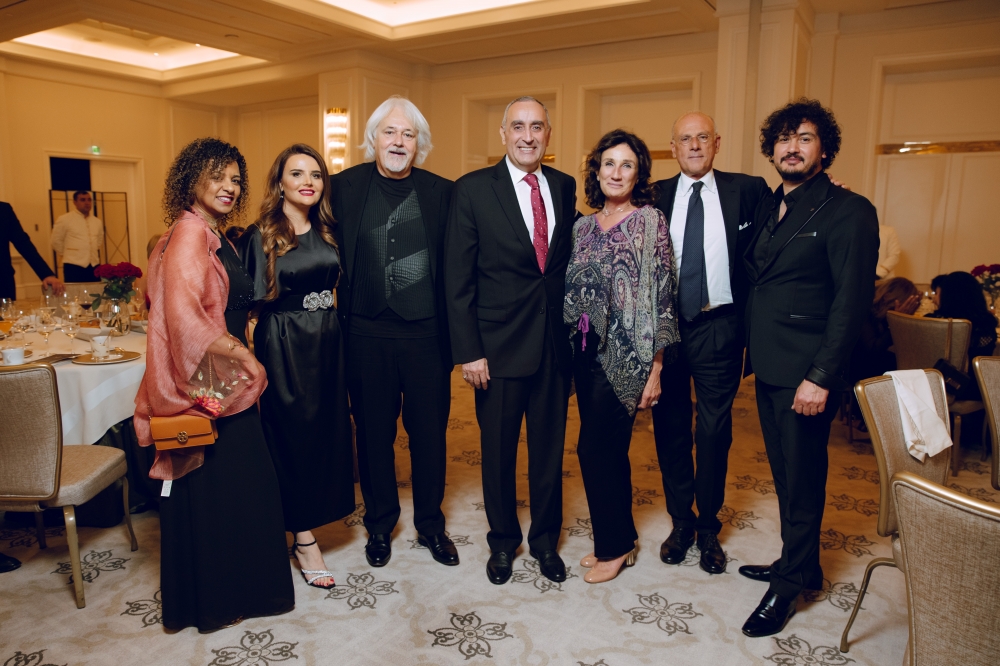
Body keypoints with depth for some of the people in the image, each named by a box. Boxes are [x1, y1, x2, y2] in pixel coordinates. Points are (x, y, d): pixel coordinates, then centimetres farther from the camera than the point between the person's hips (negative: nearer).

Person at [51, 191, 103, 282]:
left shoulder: (97, 222, 12)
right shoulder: (64, 219, -2)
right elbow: (56, 242, 4)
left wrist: (92, 253, 15)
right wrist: (70, 254, 8)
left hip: (94, 266, 5)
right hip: (74, 267, -4)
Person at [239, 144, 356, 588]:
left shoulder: (328, 231, 6)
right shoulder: (261, 237, -8)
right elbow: (247, 301, -10)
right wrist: (246, 358, -13)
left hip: (328, 342, 5)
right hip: (283, 346, -5)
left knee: (328, 431, 11)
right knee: (293, 435, 4)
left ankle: (308, 515, 32)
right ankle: (304, 540, 16)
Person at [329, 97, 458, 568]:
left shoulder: (441, 192, 2)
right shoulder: (344, 187, 2)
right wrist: (340, 315, -3)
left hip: (428, 335, 0)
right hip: (367, 335, 0)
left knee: (430, 433, 11)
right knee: (373, 434, 13)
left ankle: (430, 526, 32)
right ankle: (379, 526, 33)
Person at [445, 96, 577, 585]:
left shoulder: (565, 187, 6)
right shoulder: (472, 190, -6)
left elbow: (570, 259, 11)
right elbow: (458, 278, -8)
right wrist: (468, 351, -11)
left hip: (556, 342, 3)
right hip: (499, 344, -3)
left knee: (550, 447, 14)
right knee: (499, 450, 12)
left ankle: (546, 541, 35)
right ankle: (503, 542, 34)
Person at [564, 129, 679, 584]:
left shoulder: (650, 220, -6)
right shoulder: (583, 227, 10)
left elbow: (662, 296, -11)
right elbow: (573, 293, 12)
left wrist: (655, 368, -14)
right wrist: (571, 348, 5)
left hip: (626, 354, -5)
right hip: (587, 351, 6)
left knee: (595, 447, -3)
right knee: (608, 448, 13)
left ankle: (614, 546, 17)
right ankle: (619, 540, 29)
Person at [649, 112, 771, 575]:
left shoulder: (747, 190, 2)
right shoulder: (656, 196, 4)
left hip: (719, 328, -1)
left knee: (714, 431, 9)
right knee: (670, 428, 11)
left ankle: (709, 527, 28)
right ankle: (681, 521, 30)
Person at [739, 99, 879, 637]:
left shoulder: (848, 211, -10)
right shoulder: (766, 209, 13)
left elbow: (852, 301, -16)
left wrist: (821, 377, -20)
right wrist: (749, 352, 7)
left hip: (806, 373, -7)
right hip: (768, 369, 7)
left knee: (801, 480, 6)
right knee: (785, 473, 18)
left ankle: (789, 584, 23)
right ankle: (799, 565, 35)